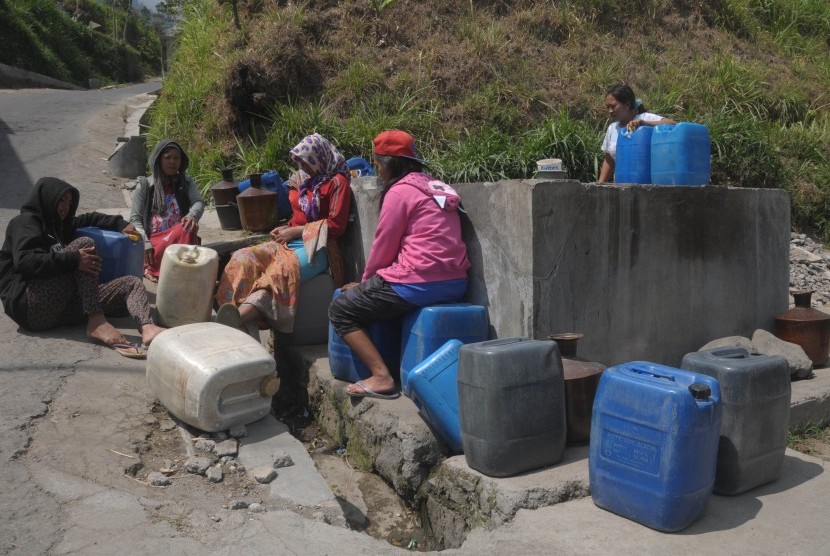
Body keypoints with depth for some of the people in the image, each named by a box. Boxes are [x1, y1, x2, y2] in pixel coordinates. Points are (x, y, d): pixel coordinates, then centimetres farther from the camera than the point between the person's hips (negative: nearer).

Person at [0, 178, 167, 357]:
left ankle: (147, 328, -41)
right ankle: (96, 323, -33)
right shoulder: (26, 221, 3)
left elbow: (88, 219, 39)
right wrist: (73, 260, -24)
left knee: (132, 283, -5)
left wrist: (120, 224, 20)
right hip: (31, 305, -8)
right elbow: (24, 260, -15)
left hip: (61, 307, 8)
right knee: (84, 243, -20)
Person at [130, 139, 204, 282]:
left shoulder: (186, 182, 13)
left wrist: (192, 215, -31)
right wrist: (145, 243, -14)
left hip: (180, 240, 2)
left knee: (189, 228, -34)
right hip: (154, 241, -2)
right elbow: (135, 218, 3)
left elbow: (199, 202, -6)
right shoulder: (145, 185, 9)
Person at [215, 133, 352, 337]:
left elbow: (336, 224, -8)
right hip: (291, 242, 7)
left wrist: (295, 231, -9)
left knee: (282, 271, -37)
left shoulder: (337, 182, 0)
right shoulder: (303, 179, 21)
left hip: (315, 246, -7)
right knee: (244, 259, -21)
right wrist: (285, 229, 8)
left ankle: (238, 317, -57)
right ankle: (243, 330, -41)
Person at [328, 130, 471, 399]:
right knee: (376, 292, 31)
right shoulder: (436, 186, 19)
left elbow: (383, 246, -4)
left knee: (340, 309, 5)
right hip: (455, 284, 9)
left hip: (420, 283, -9)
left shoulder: (400, 191, -7)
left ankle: (381, 377, -6)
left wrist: (365, 282, 14)